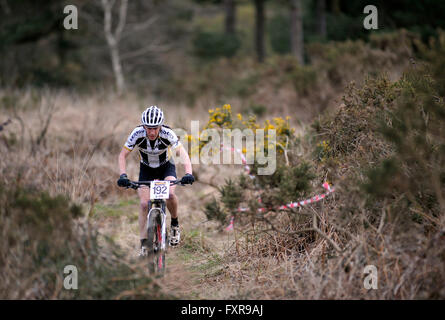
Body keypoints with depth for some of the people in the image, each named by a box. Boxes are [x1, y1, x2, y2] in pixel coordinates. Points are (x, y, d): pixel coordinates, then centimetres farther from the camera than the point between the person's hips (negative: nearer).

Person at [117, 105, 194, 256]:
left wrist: (188, 173, -55)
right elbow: (123, 155, -22)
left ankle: (175, 225, 0)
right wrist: (123, 175, -38)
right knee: (144, 203, -13)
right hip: (146, 169, 1)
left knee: (170, 194, -28)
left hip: (166, 166, -1)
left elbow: (183, 153, -38)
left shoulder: (167, 134, -31)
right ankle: (144, 244, -5)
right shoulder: (138, 134, -28)